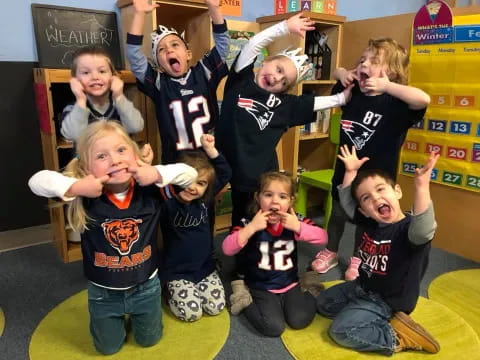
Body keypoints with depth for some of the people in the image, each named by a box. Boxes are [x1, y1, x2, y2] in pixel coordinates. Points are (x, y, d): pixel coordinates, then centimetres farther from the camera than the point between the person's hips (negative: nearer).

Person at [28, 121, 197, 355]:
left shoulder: (150, 189, -20)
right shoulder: (86, 195, -23)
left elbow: (190, 174, -22)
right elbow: (36, 181, -26)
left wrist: (158, 174, -37)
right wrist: (74, 186, -41)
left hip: (146, 286, 1)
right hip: (103, 292, 0)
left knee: (149, 340, 26)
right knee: (108, 348, 25)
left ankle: (133, 316, 54)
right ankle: (118, 319, 53)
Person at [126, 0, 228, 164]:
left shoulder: (203, 73, 3)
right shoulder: (158, 83, -1)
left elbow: (222, 44, 0)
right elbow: (133, 55, -9)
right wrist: (139, 13, -15)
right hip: (176, 161, -1)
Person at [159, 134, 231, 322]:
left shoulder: (204, 199, -5)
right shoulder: (167, 203, -20)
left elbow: (225, 174, -5)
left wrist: (210, 149, -16)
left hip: (205, 267, 4)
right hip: (177, 272, -4)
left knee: (215, 307, -2)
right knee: (191, 313, -11)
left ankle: (195, 289, 27)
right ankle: (171, 292, 19)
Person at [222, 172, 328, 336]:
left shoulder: (296, 220, -7)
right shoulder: (250, 223, -15)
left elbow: (322, 237, -13)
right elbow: (227, 249, -24)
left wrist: (298, 227, -26)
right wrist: (252, 228, -32)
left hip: (290, 284, 2)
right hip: (261, 288, -2)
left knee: (299, 320, -15)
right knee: (273, 327, -18)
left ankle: (309, 291, 15)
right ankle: (247, 301, 9)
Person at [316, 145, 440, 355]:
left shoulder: (409, 229, -30)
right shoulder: (370, 222, -8)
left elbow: (424, 230, -54)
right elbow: (346, 203, 5)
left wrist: (422, 186, -66)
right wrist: (351, 172, -6)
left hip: (386, 301, -8)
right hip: (361, 287, 8)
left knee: (340, 331, -19)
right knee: (322, 303, 18)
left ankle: (399, 339, -4)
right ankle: (377, 322, 12)